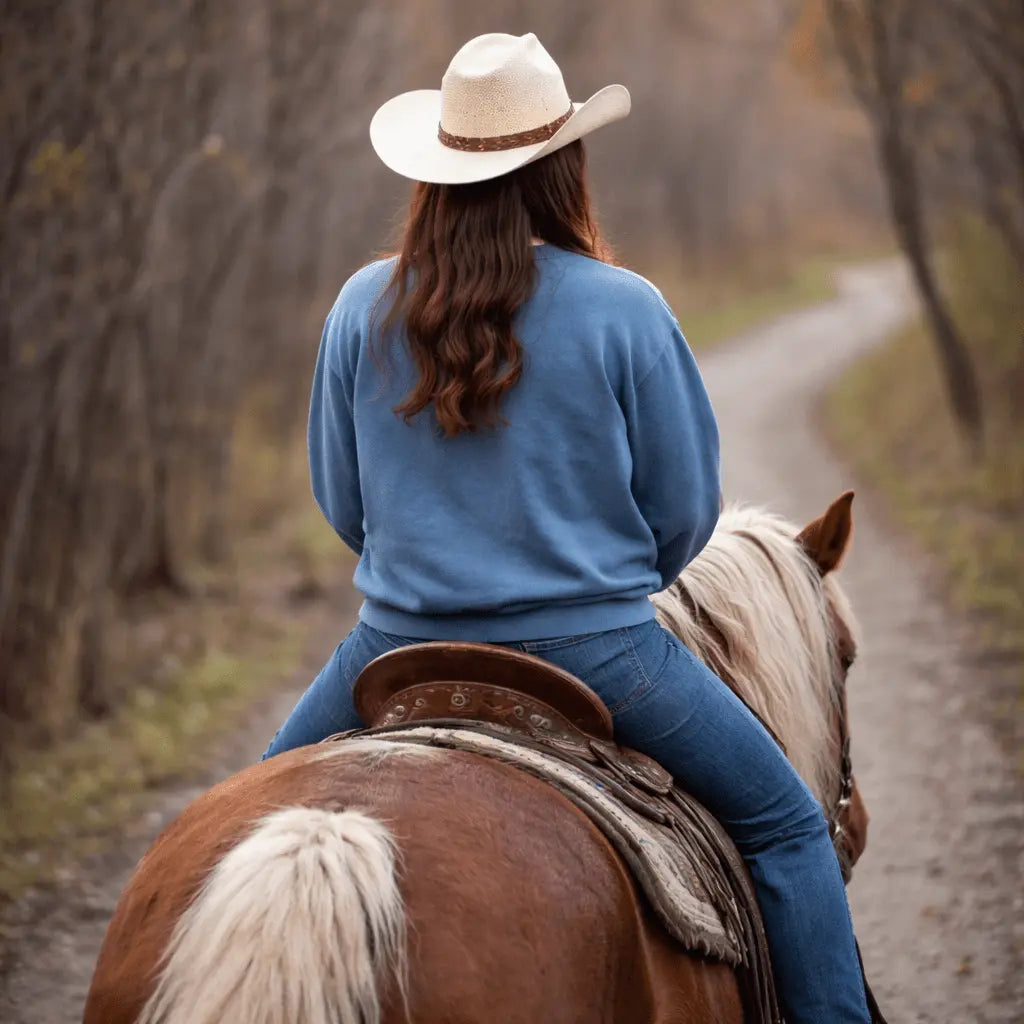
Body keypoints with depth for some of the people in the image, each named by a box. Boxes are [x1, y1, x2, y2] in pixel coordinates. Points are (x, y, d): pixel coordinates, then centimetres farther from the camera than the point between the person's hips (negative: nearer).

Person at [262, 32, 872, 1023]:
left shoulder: (365, 307, -4)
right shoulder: (624, 309, -11)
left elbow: (339, 498, 5)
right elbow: (687, 508, -4)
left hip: (402, 643, 3)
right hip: (594, 650, -2)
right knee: (786, 825, 15)